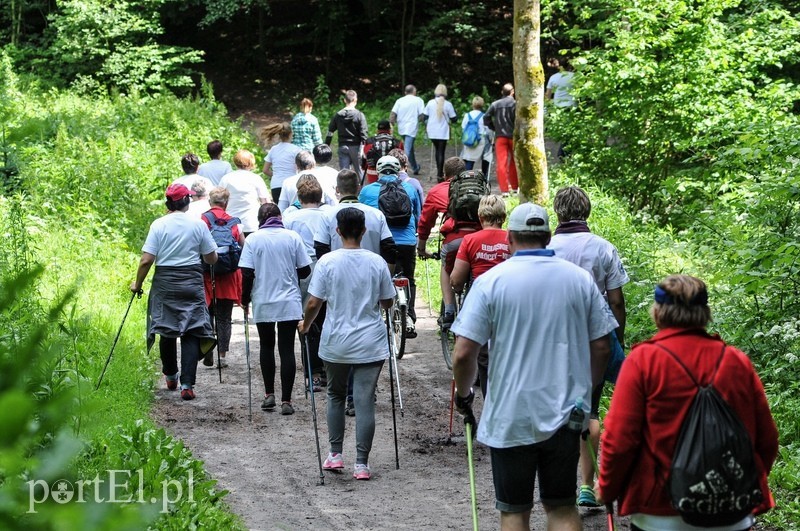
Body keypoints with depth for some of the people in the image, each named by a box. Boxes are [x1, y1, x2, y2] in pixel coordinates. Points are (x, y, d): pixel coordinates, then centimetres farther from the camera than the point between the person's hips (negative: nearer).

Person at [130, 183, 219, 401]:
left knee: (166, 330, 16)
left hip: (165, 283, 1)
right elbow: (212, 259, 4)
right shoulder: (198, 224, -3)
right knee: (191, 332, 1)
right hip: (192, 283, -1)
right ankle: (187, 384, -9)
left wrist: (138, 284, 5)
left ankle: (171, 376, 32)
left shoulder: (159, 225, -4)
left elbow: (146, 260, -9)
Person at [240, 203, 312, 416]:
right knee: (287, 350, 2)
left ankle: (269, 395, 18)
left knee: (266, 347, 18)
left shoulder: (253, 239, -4)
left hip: (262, 303, 0)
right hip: (289, 303, 0)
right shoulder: (293, 237, -2)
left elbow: (247, 273, -8)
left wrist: (245, 300, 4)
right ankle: (286, 400, -1)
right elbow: (305, 270, 0)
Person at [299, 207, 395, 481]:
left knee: (336, 396, 19)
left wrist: (305, 325, 11)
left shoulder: (327, 262, -9)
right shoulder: (377, 262, -4)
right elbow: (387, 303, 6)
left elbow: (313, 304, -8)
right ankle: (361, 463, 3)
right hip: (371, 344, 0)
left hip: (336, 344, 0)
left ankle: (335, 453, 20)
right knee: (365, 401, 2)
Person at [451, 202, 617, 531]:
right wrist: (586, 389, 21)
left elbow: (463, 354, -12)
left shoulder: (491, 281, -9)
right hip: (566, 415, 3)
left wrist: (463, 396, 6)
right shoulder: (579, 279, 0)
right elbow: (601, 348, 4)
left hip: (509, 418, -3)